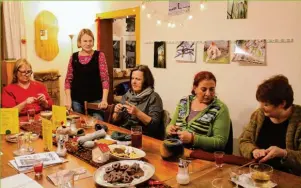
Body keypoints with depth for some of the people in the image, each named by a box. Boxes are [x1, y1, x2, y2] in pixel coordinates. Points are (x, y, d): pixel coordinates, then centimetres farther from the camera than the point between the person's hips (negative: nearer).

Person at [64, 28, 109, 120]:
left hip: (95, 99, -2)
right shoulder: (73, 57, 6)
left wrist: (104, 99, -17)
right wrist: (68, 99, -1)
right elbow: (68, 80, 8)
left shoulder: (99, 56, -1)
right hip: (77, 100, 3)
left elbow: (105, 78, -8)